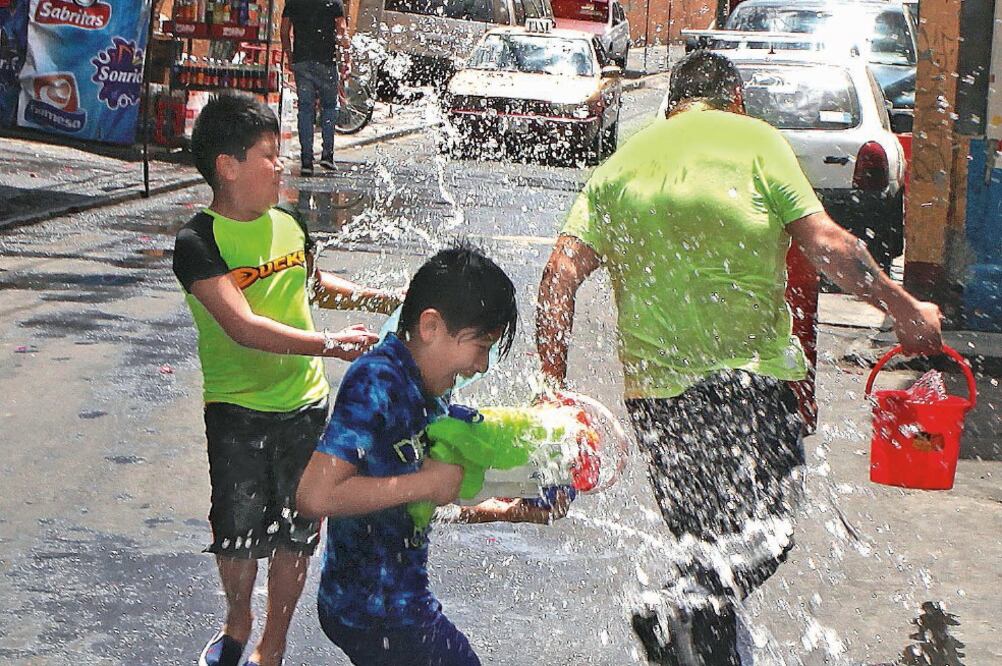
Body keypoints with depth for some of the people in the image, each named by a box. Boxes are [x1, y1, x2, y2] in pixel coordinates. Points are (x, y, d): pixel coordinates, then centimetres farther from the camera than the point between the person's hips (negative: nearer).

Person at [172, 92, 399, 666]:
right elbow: (243, 326, -27)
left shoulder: (288, 226, 4)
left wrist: (385, 299, 19)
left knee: (295, 534, 7)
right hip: (235, 409, -4)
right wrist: (328, 343, -35)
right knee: (239, 532, 4)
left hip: (304, 403, 4)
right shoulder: (198, 242, -15)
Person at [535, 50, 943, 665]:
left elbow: (561, 275, 2)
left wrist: (553, 382, 3)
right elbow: (828, 245, -7)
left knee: (706, 538, 17)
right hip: (749, 377, -4)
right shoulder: (756, 140, 1)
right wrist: (905, 309, 4)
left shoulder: (620, 164, 12)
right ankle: (681, 607, -25)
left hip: (652, 384, 5)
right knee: (766, 528, 1)